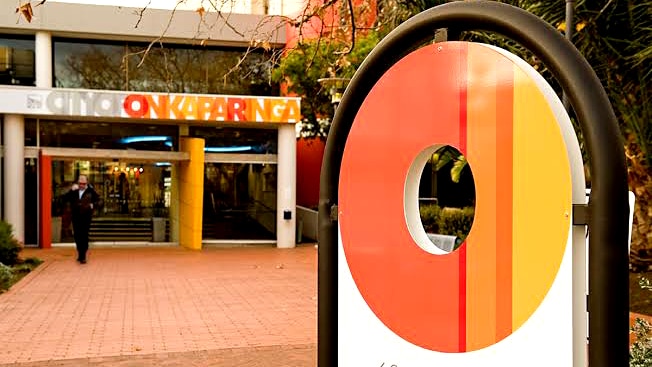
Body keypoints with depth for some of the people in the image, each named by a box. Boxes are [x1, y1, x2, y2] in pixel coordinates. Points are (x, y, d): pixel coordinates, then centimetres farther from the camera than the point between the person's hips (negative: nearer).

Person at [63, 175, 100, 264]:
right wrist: (71, 190, -15)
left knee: (84, 236, -6)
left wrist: (93, 205, -8)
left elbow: (97, 200, 10)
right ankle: (80, 253, 27)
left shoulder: (90, 191, 1)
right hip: (75, 216, 3)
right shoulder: (74, 190, 7)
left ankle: (82, 256, -3)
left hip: (86, 216, -3)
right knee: (77, 236, 10)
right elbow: (65, 198, -3)